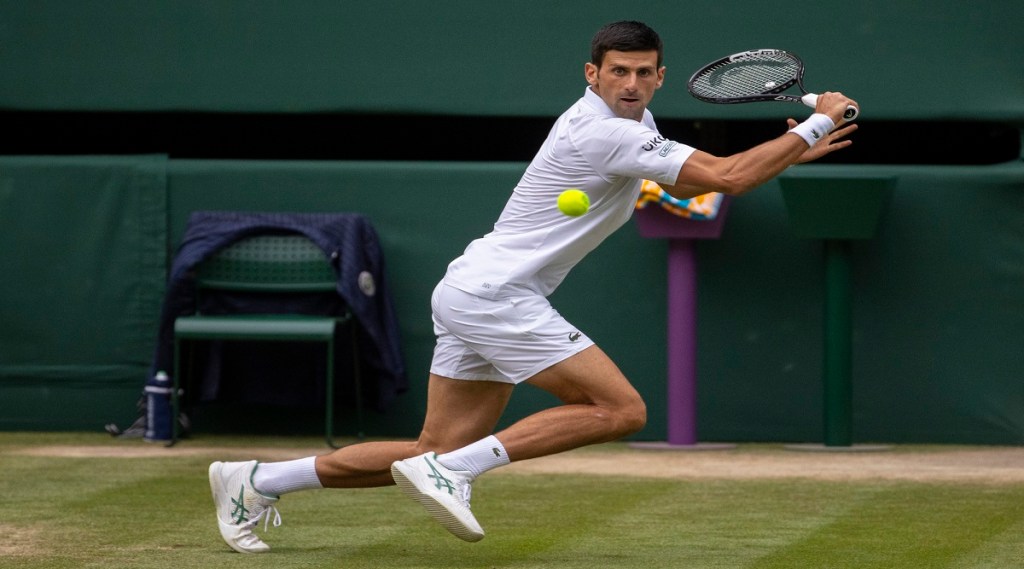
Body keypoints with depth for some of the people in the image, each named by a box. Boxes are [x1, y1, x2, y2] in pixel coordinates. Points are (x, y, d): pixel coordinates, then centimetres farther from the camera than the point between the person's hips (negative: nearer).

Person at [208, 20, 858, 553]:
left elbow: (709, 170, 26)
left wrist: (795, 149, 12)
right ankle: (451, 469, -18)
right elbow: (725, 178, -20)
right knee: (621, 408, -15)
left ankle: (258, 481, 12)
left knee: (442, 453, 9)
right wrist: (815, 128, -12)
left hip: (471, 293, 10)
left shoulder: (631, 121, 15)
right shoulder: (606, 132, -17)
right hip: (494, 294, -10)